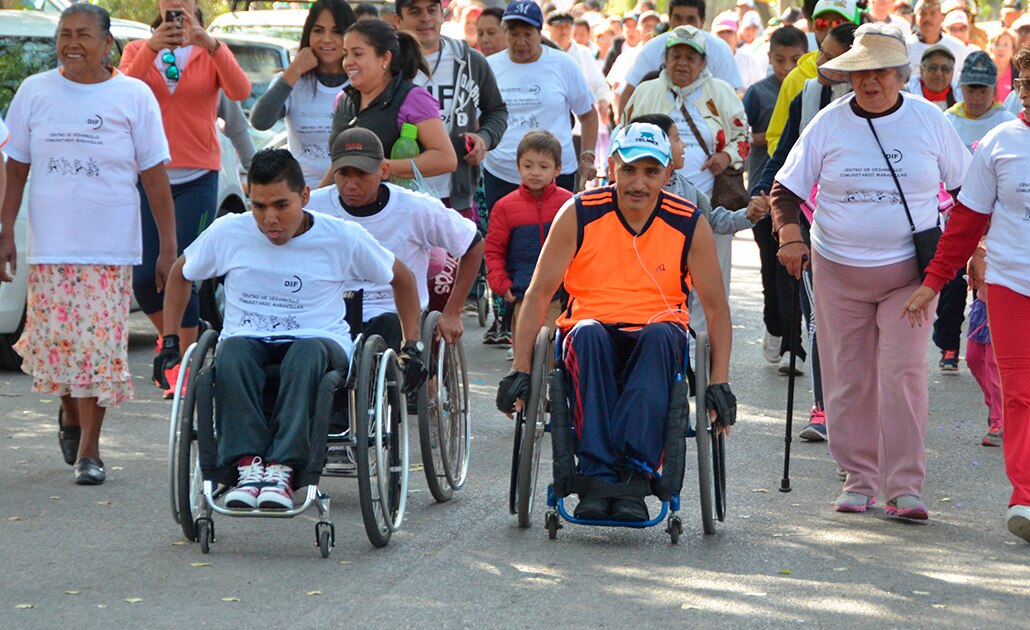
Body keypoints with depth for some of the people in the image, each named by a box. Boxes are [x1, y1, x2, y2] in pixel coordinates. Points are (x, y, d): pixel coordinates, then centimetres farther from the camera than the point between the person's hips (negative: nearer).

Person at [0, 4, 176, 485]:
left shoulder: (133, 96, 0)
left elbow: (154, 175, 1)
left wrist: (168, 247, -2)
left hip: (110, 247, -2)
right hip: (50, 247, 2)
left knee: (99, 346, -6)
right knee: (55, 343, 0)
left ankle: (88, 449, 3)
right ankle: (70, 413, 31)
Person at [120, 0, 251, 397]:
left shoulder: (211, 53, 6)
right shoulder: (138, 51, 10)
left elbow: (240, 91, -15)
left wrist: (211, 45, -28)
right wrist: (150, 50, -23)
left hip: (197, 178, -2)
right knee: (143, 278, 0)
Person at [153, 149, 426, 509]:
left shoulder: (343, 238, -1)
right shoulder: (228, 232, 3)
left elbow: (402, 279, 13)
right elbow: (181, 274, 20)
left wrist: (411, 348, 9)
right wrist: (169, 341, 14)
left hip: (320, 342, -1)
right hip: (249, 341, 1)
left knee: (307, 353, -39)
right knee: (232, 352, -37)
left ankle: (282, 469, -45)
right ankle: (249, 464, -44)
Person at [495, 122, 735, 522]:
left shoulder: (689, 224, -1)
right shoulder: (579, 214, -2)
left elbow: (716, 307, 5)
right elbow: (538, 294, -1)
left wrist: (720, 382, -5)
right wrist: (519, 369, -10)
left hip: (657, 338, 0)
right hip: (594, 334, 0)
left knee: (661, 335, -35)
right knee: (587, 333, -36)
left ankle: (632, 474, -42)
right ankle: (596, 475, -41)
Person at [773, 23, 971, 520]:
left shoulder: (928, 120, 1)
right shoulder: (828, 123, 0)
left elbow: (966, 186, 13)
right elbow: (785, 189, 3)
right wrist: (789, 235, -14)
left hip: (910, 270, -1)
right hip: (838, 272, 1)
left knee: (903, 372, -11)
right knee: (848, 377, 4)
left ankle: (905, 486, -7)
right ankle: (859, 478, 17)